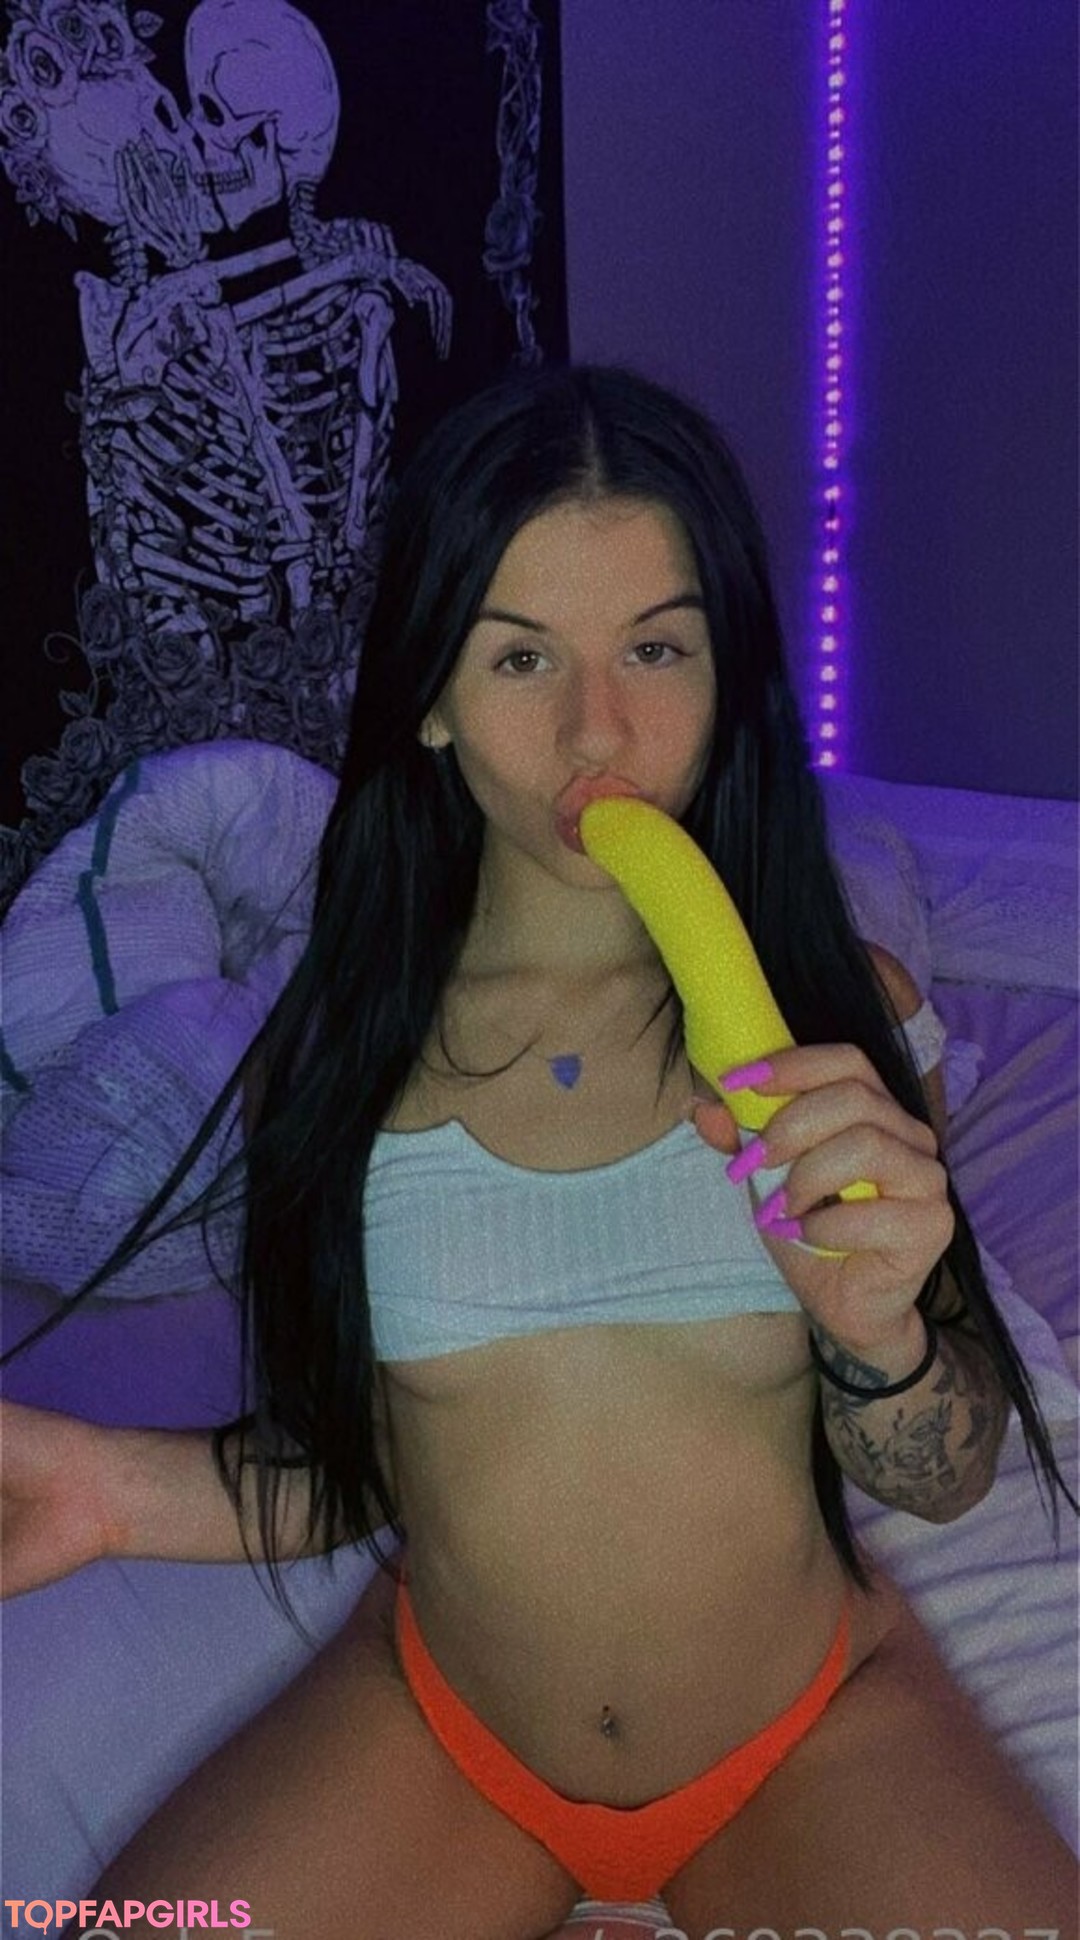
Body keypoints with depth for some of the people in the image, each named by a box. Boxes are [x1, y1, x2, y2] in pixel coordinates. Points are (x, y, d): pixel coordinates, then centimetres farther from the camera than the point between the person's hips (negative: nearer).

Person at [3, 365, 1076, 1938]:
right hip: (439, 1731, 1)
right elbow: (344, 1467, 0)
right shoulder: (336, 1051, -9)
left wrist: (874, 1328, -25)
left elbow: (947, 1478, -5)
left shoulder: (840, 1010, -9)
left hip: (813, 1733, 0)